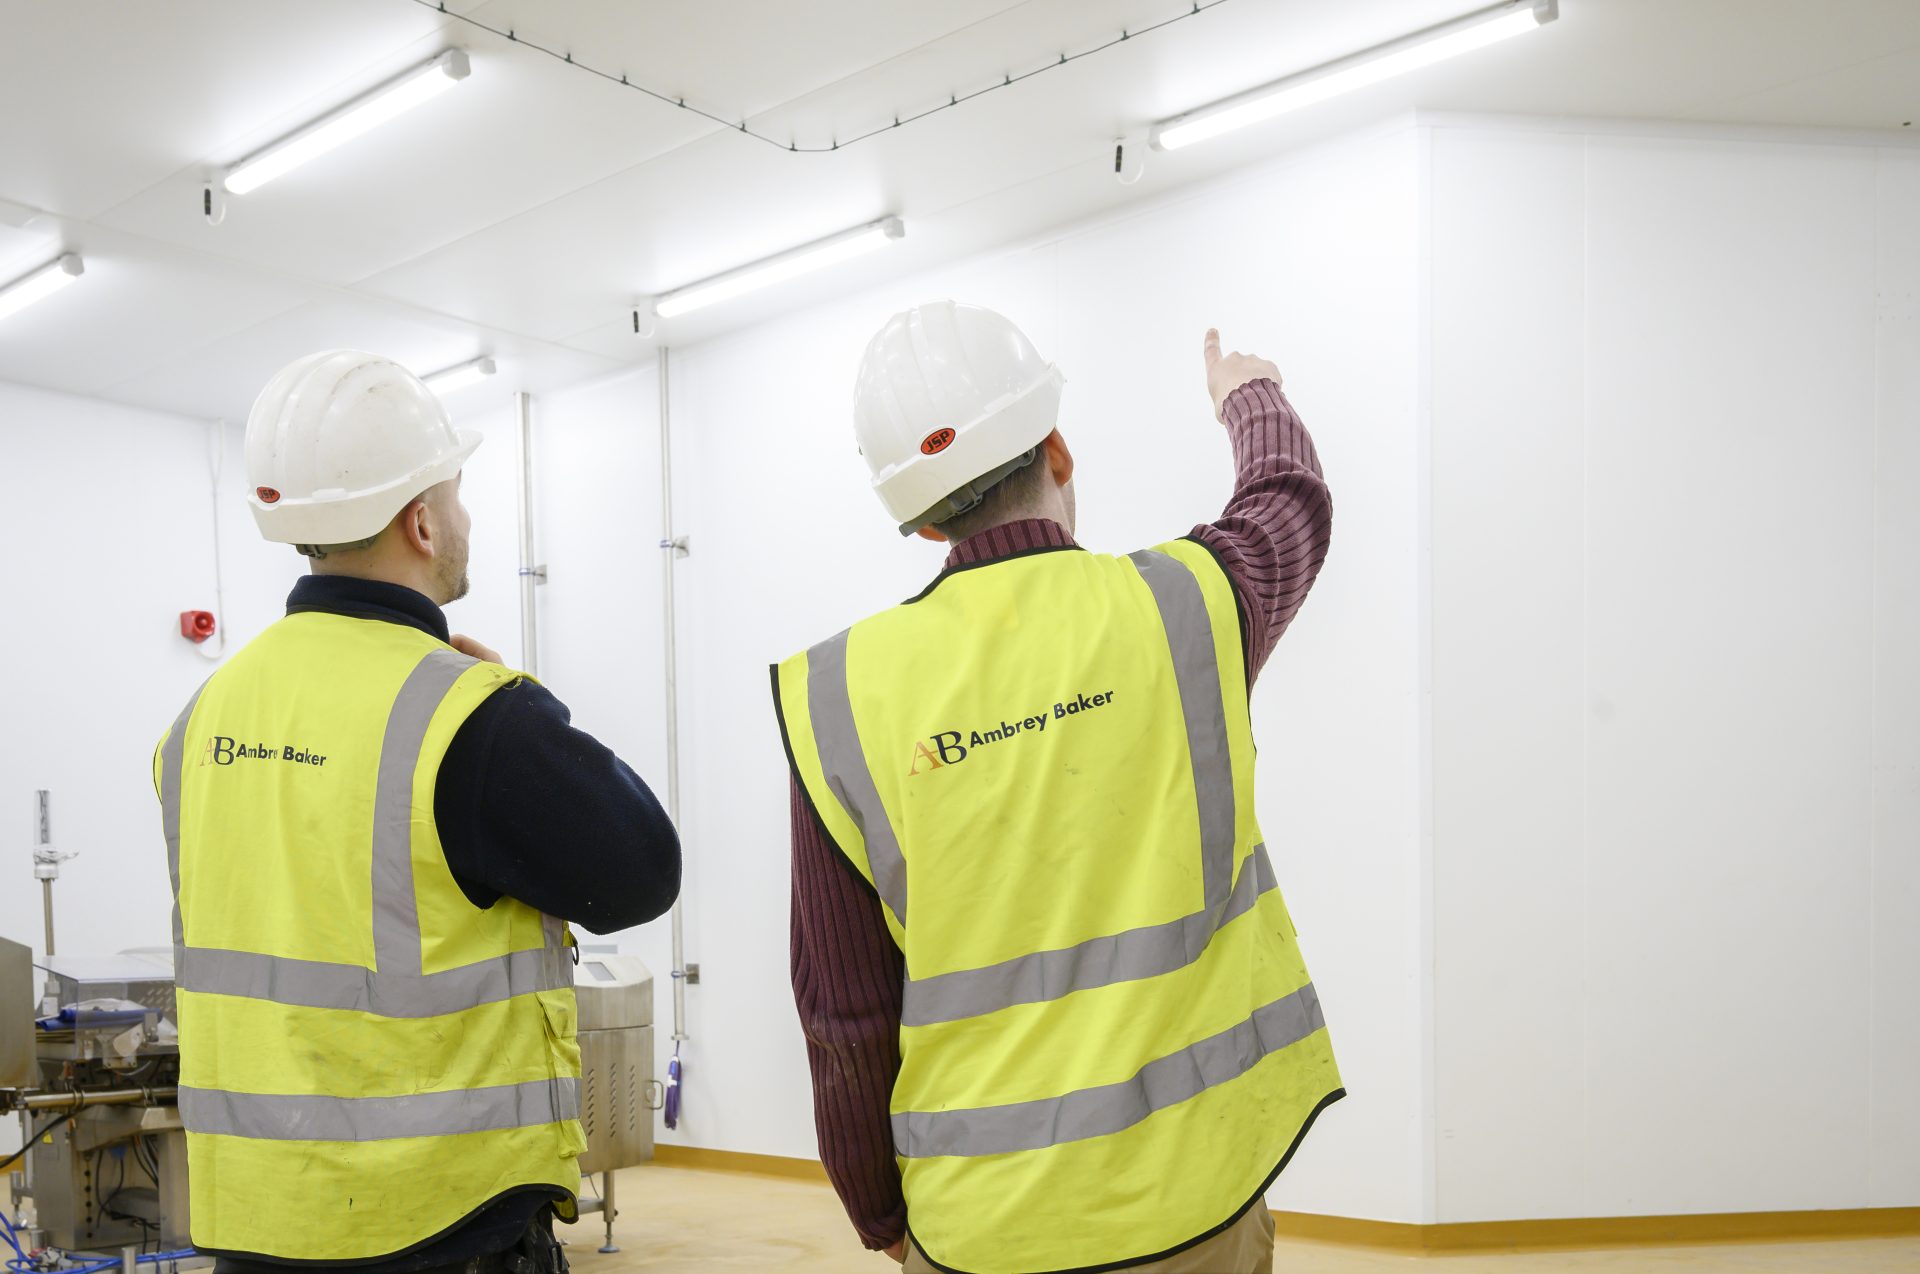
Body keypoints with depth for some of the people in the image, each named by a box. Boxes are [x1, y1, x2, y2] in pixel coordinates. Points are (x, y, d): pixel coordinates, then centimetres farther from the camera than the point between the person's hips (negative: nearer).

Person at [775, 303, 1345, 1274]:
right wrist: (1248, 395, 37)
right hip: (1193, 1193, 0)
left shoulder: (842, 699, -11)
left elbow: (844, 1018, -5)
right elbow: (1289, 500, 15)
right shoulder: (1182, 606, -10)